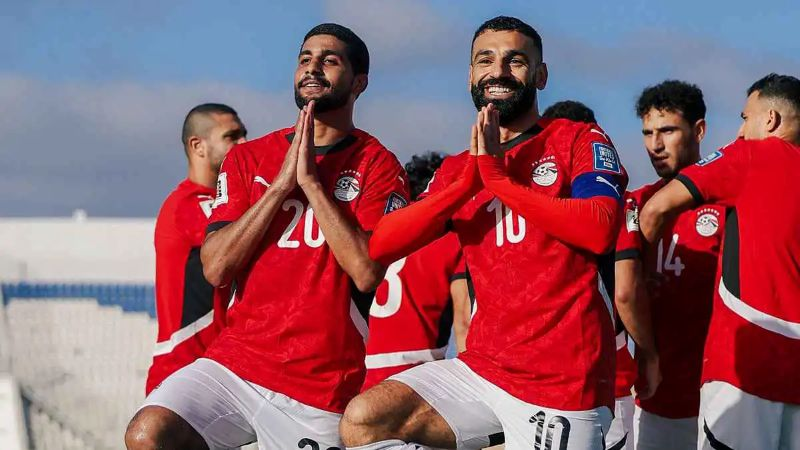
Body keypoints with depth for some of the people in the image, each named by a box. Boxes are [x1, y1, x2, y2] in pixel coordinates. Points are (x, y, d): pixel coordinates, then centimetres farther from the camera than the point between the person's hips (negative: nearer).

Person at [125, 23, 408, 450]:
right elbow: (215, 269, -2)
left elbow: (366, 272, -15)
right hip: (236, 361, 2)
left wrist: (311, 181, -12)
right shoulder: (249, 158, 10)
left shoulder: (377, 166, 0)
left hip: (322, 389, -2)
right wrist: (280, 184, -7)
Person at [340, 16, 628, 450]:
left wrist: (499, 178, -15)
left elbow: (599, 230, -19)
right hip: (483, 366, 5)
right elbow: (380, 246, 0)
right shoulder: (457, 169, 15)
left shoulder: (578, 141, 1)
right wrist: (468, 180, -10)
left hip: (562, 385, -5)